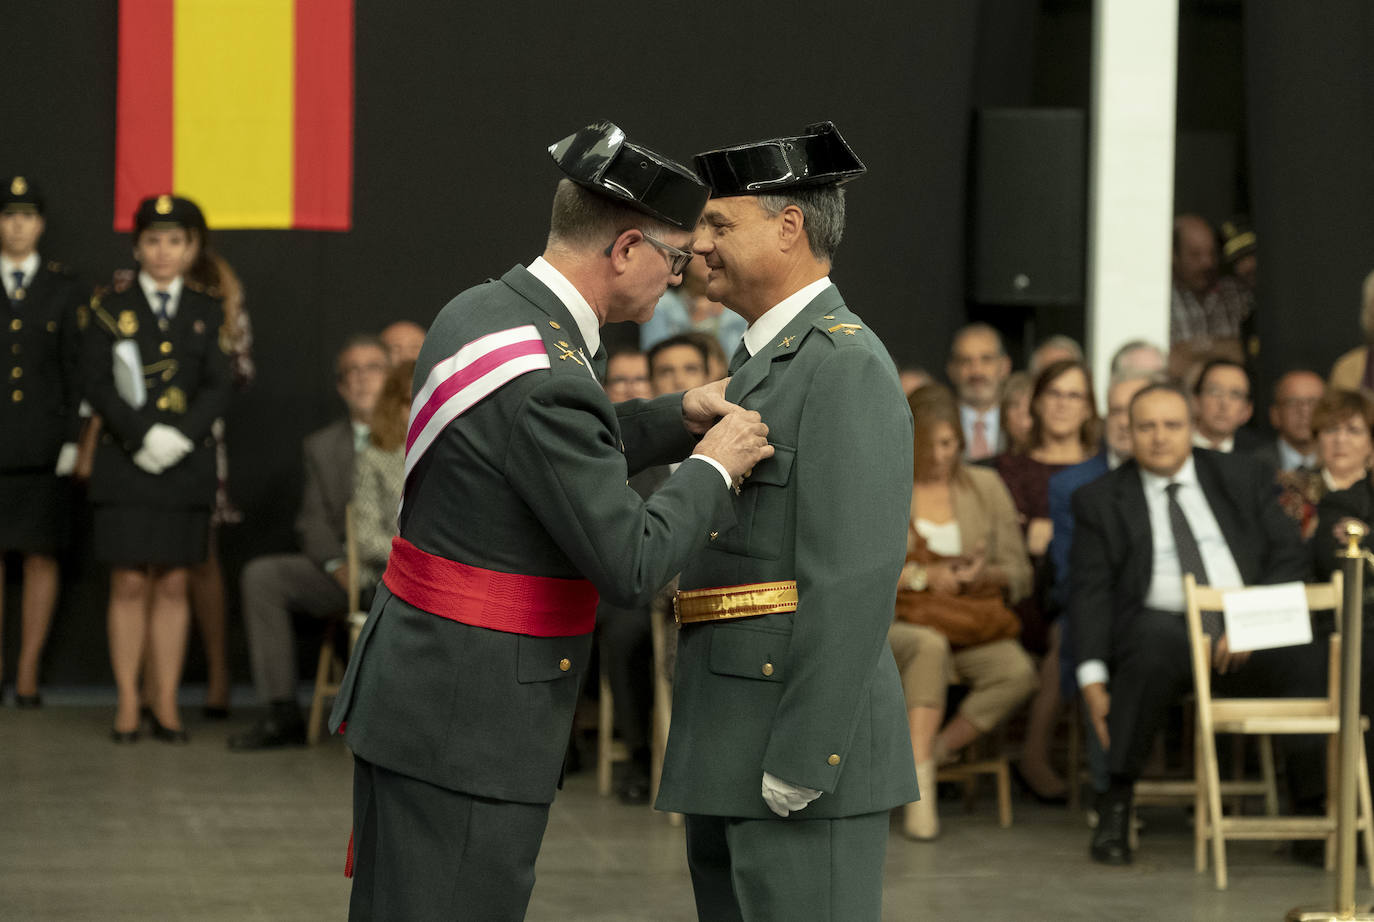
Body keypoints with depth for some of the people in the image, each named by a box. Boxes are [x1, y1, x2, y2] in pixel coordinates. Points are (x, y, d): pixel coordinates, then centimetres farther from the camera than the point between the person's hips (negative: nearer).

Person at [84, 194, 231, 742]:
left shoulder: (207, 313, 10)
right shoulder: (111, 310, 6)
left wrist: (179, 437, -13)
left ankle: (166, 705, 6)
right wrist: (144, 436, -15)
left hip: (186, 465, 1)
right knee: (129, 583, -3)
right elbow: (98, 385, -3)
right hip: (125, 462, -1)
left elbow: (218, 389, 2)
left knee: (173, 584, 2)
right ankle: (127, 704, 2)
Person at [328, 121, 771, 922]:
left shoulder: (482, 311, 7)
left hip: (411, 687, 10)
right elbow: (631, 567, -21)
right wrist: (712, 468, -7)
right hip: (468, 725, -10)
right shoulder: (546, 379, -23)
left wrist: (675, 419, 12)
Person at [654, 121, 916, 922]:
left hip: (805, 742, -10)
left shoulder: (848, 368, -13)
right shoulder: (763, 361, 19)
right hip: (729, 759, 10)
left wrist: (801, 764, -22)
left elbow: (857, 581, -20)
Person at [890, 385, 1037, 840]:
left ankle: (935, 751, -16)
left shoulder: (986, 486, 16)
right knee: (929, 645, -39)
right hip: (897, 621, -3)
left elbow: (1018, 573, 13)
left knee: (1018, 672, -30)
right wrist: (922, 575, -11)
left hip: (972, 622, 3)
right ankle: (920, 786, -42)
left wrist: (983, 574, -9)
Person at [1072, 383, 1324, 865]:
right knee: (1150, 655, -38)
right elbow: (1091, 591, 4)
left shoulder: (1244, 477, 15)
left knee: (1308, 659, -29)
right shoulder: (1100, 500, 12)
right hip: (1161, 623, -2)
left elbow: (1289, 559, 9)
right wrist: (1092, 677, -11)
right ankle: (1115, 809, -28)